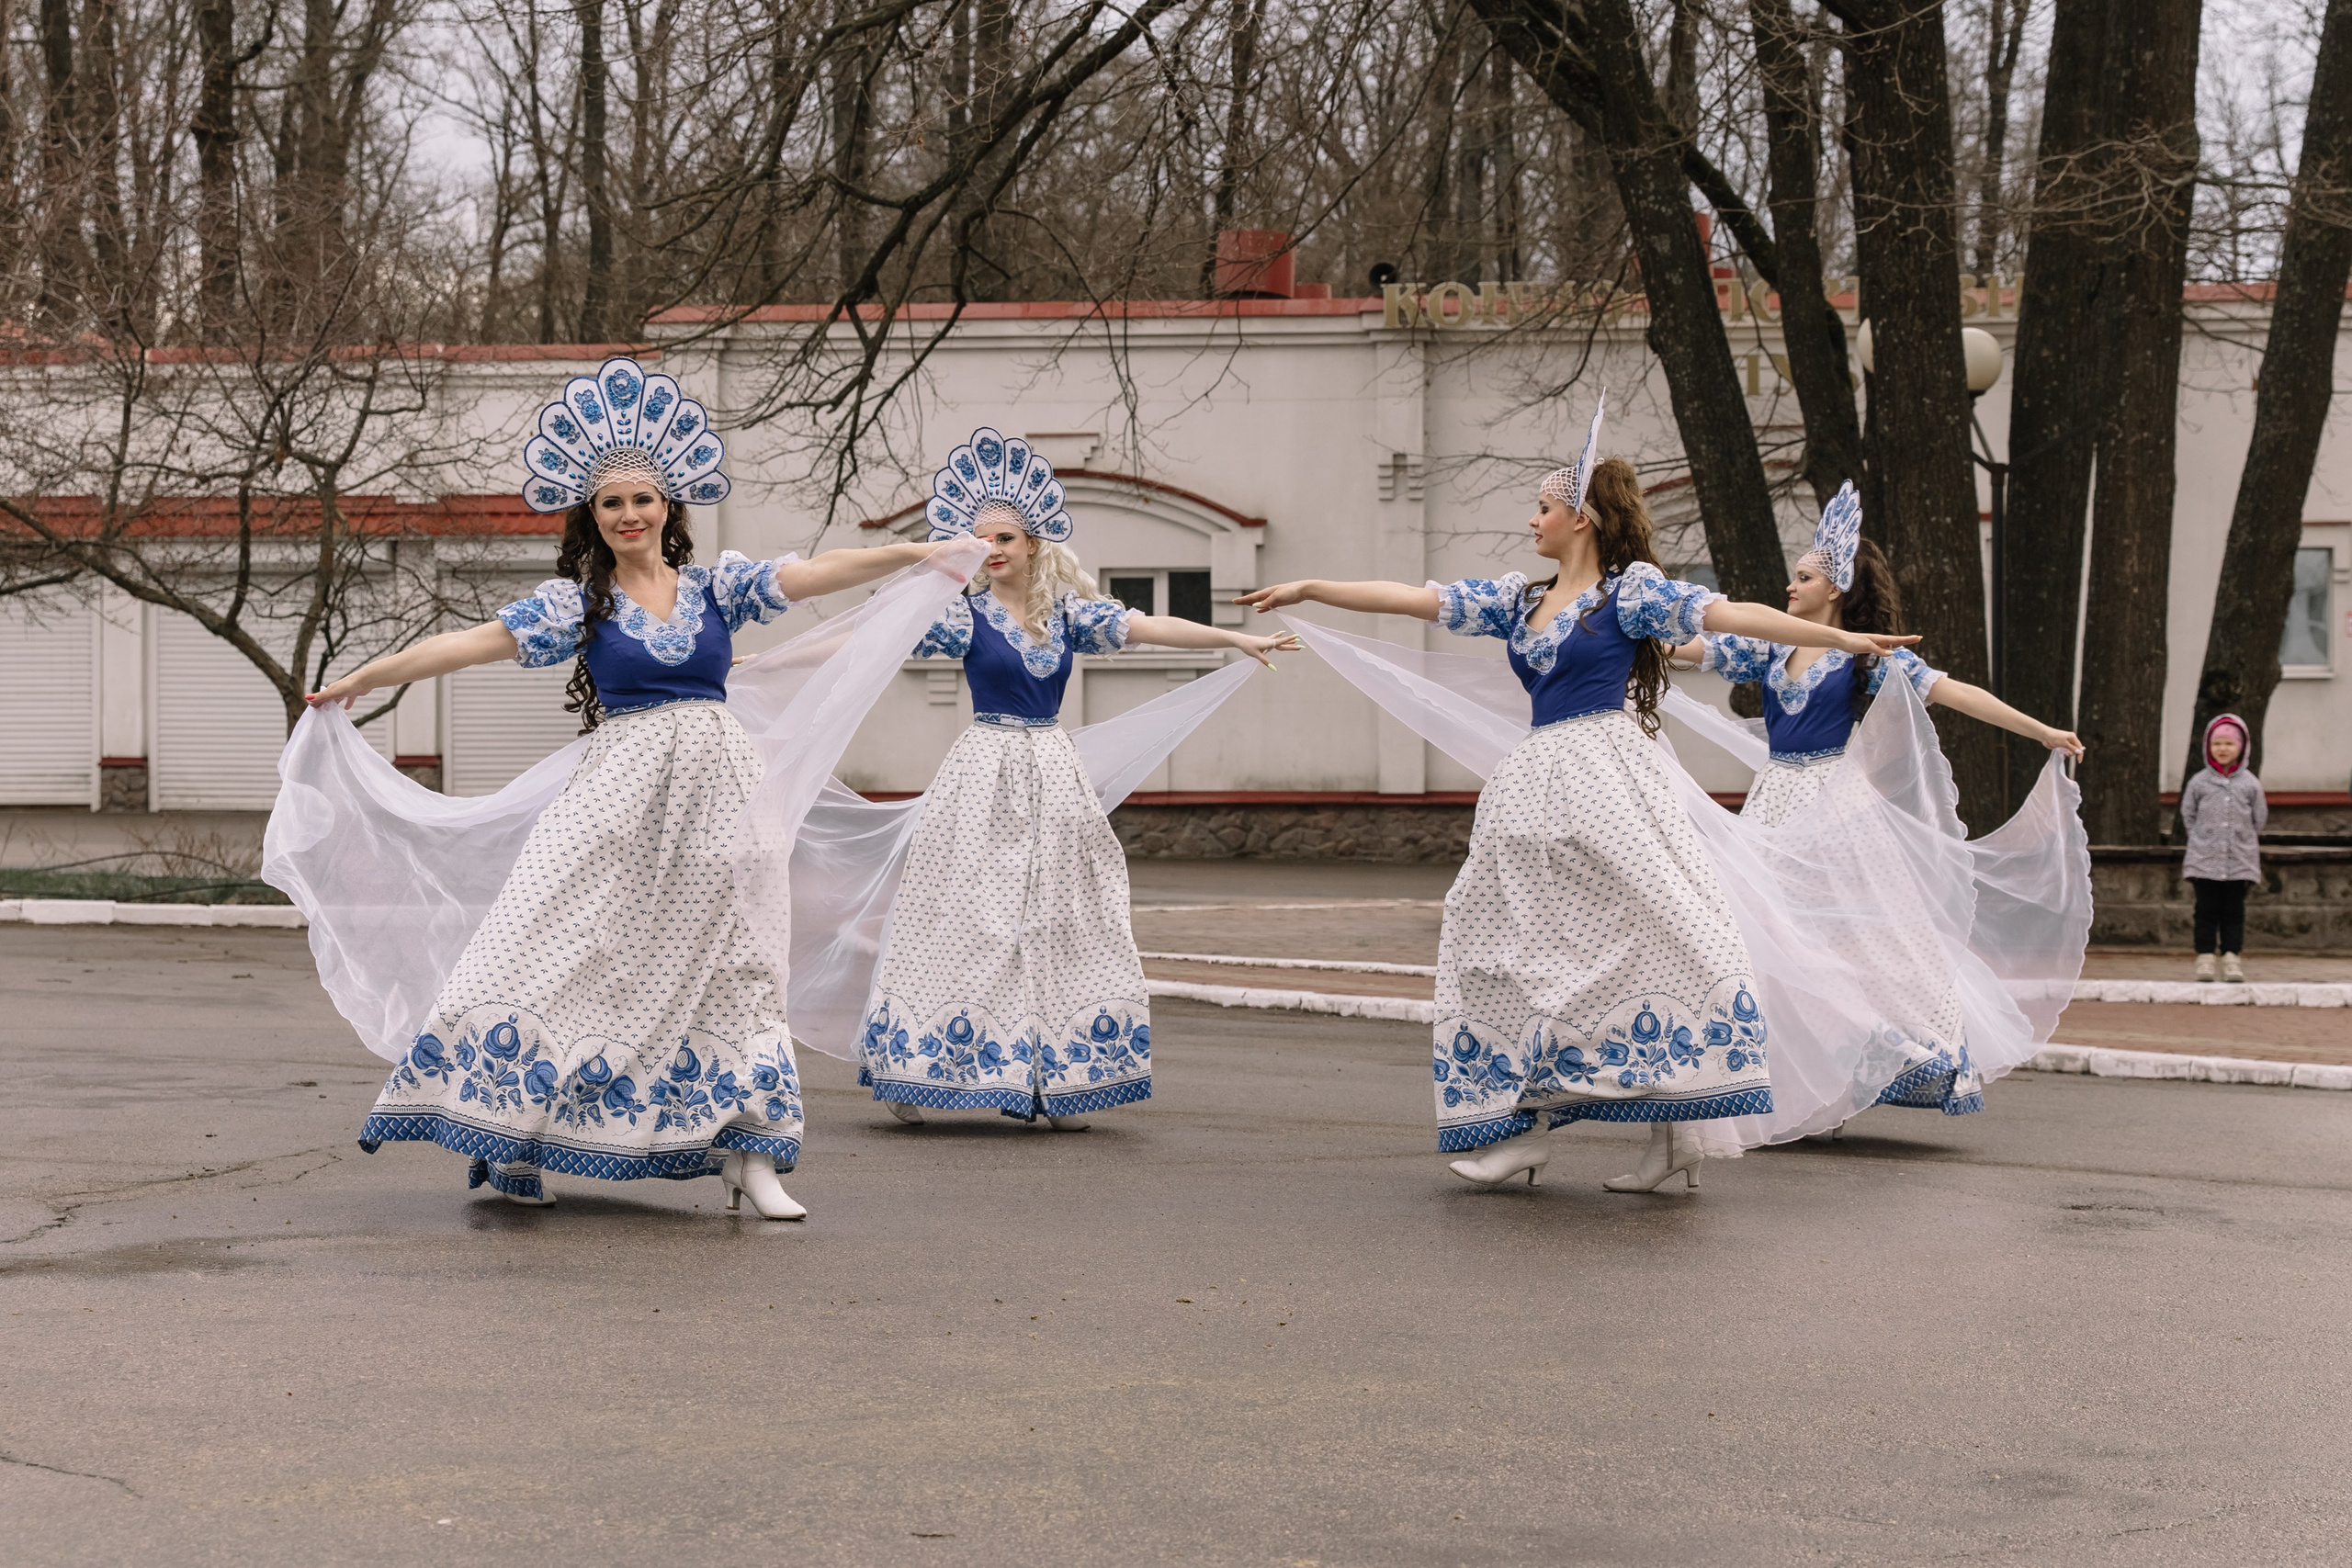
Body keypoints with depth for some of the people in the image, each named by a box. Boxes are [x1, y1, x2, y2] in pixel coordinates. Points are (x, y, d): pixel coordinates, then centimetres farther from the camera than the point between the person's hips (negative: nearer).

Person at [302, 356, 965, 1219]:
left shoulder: (716, 586, 7)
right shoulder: (576, 600, 3)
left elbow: (815, 574, -2)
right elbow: (470, 644, 1)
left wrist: (913, 554, -13)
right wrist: (360, 680, -1)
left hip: (715, 791, 2)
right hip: (622, 793, -2)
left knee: (730, 965, 3)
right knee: (567, 952, -8)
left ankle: (747, 1163, 7)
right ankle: (516, 1147, -1)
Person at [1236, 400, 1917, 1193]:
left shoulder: (1631, 589, -1)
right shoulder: (1516, 599, 16)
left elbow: (1731, 614, -10)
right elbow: (1410, 598, 17)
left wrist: (1843, 639, -18)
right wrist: (1310, 589, 16)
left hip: (1606, 781, -7)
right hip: (1536, 786, 7)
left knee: (1645, 932, -12)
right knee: (1521, 946, 5)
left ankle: (1675, 1128, -12)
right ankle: (1525, 1126, 9)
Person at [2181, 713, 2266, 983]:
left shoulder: (2250, 783, 3)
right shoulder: (2199, 782, 2)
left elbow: (2259, 818, 11)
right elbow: (2188, 815, 10)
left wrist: (2243, 839, 9)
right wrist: (2201, 839, 6)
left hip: (2240, 860, 0)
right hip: (2205, 860, 0)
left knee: (2234, 911, 3)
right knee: (2207, 910, 1)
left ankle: (2231, 958, 5)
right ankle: (2205, 957, 3)